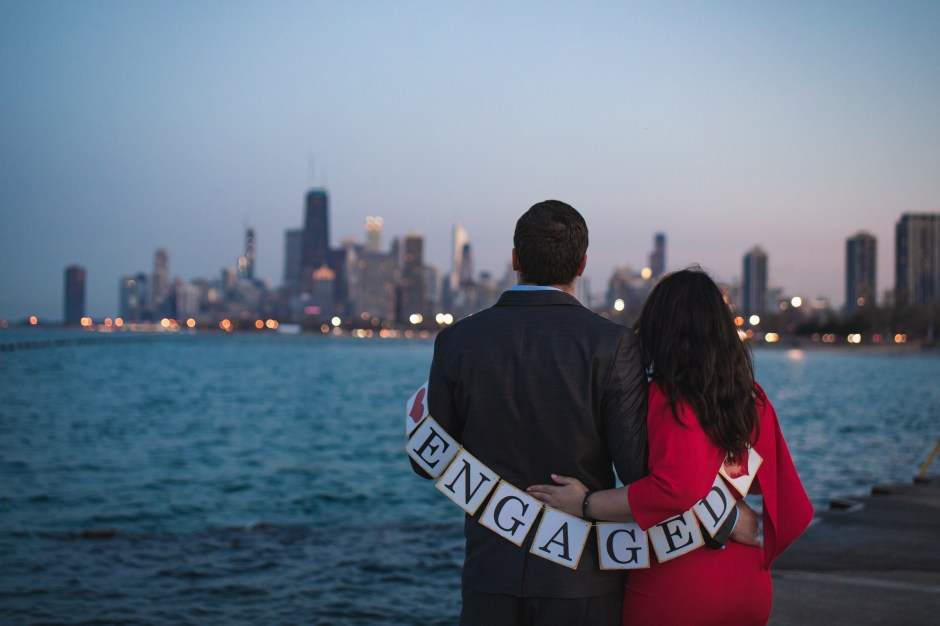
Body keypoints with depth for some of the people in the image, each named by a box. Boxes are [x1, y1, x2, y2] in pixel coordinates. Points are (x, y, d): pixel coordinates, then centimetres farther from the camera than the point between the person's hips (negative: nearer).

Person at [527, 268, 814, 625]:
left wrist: (586, 503, -21)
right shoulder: (754, 400, 3)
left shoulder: (667, 398, -16)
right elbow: (777, 480, 9)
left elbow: (675, 490, -28)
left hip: (672, 591, -6)